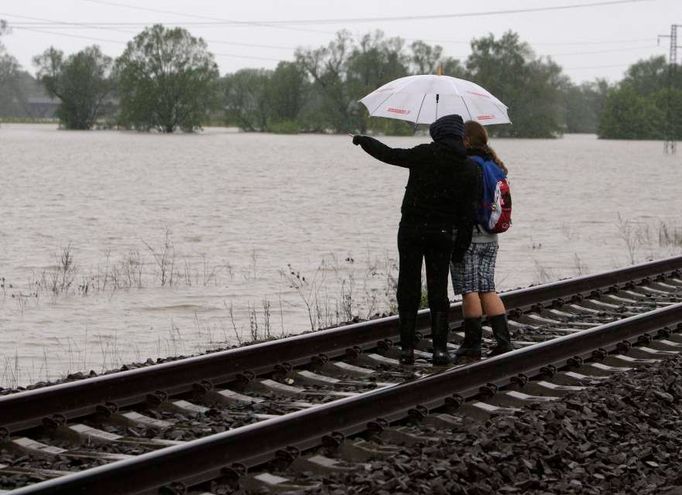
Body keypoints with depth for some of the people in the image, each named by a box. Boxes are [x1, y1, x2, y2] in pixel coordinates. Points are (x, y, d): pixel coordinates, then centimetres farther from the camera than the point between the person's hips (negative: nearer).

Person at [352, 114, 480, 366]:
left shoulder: (425, 155, -10)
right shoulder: (470, 169, -2)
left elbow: (390, 154, -2)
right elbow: (467, 212, -2)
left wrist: (363, 140, 14)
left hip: (412, 230, -2)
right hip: (444, 233, 2)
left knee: (408, 288, 6)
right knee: (438, 290, 9)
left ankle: (407, 348, 4)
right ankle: (440, 348, 2)